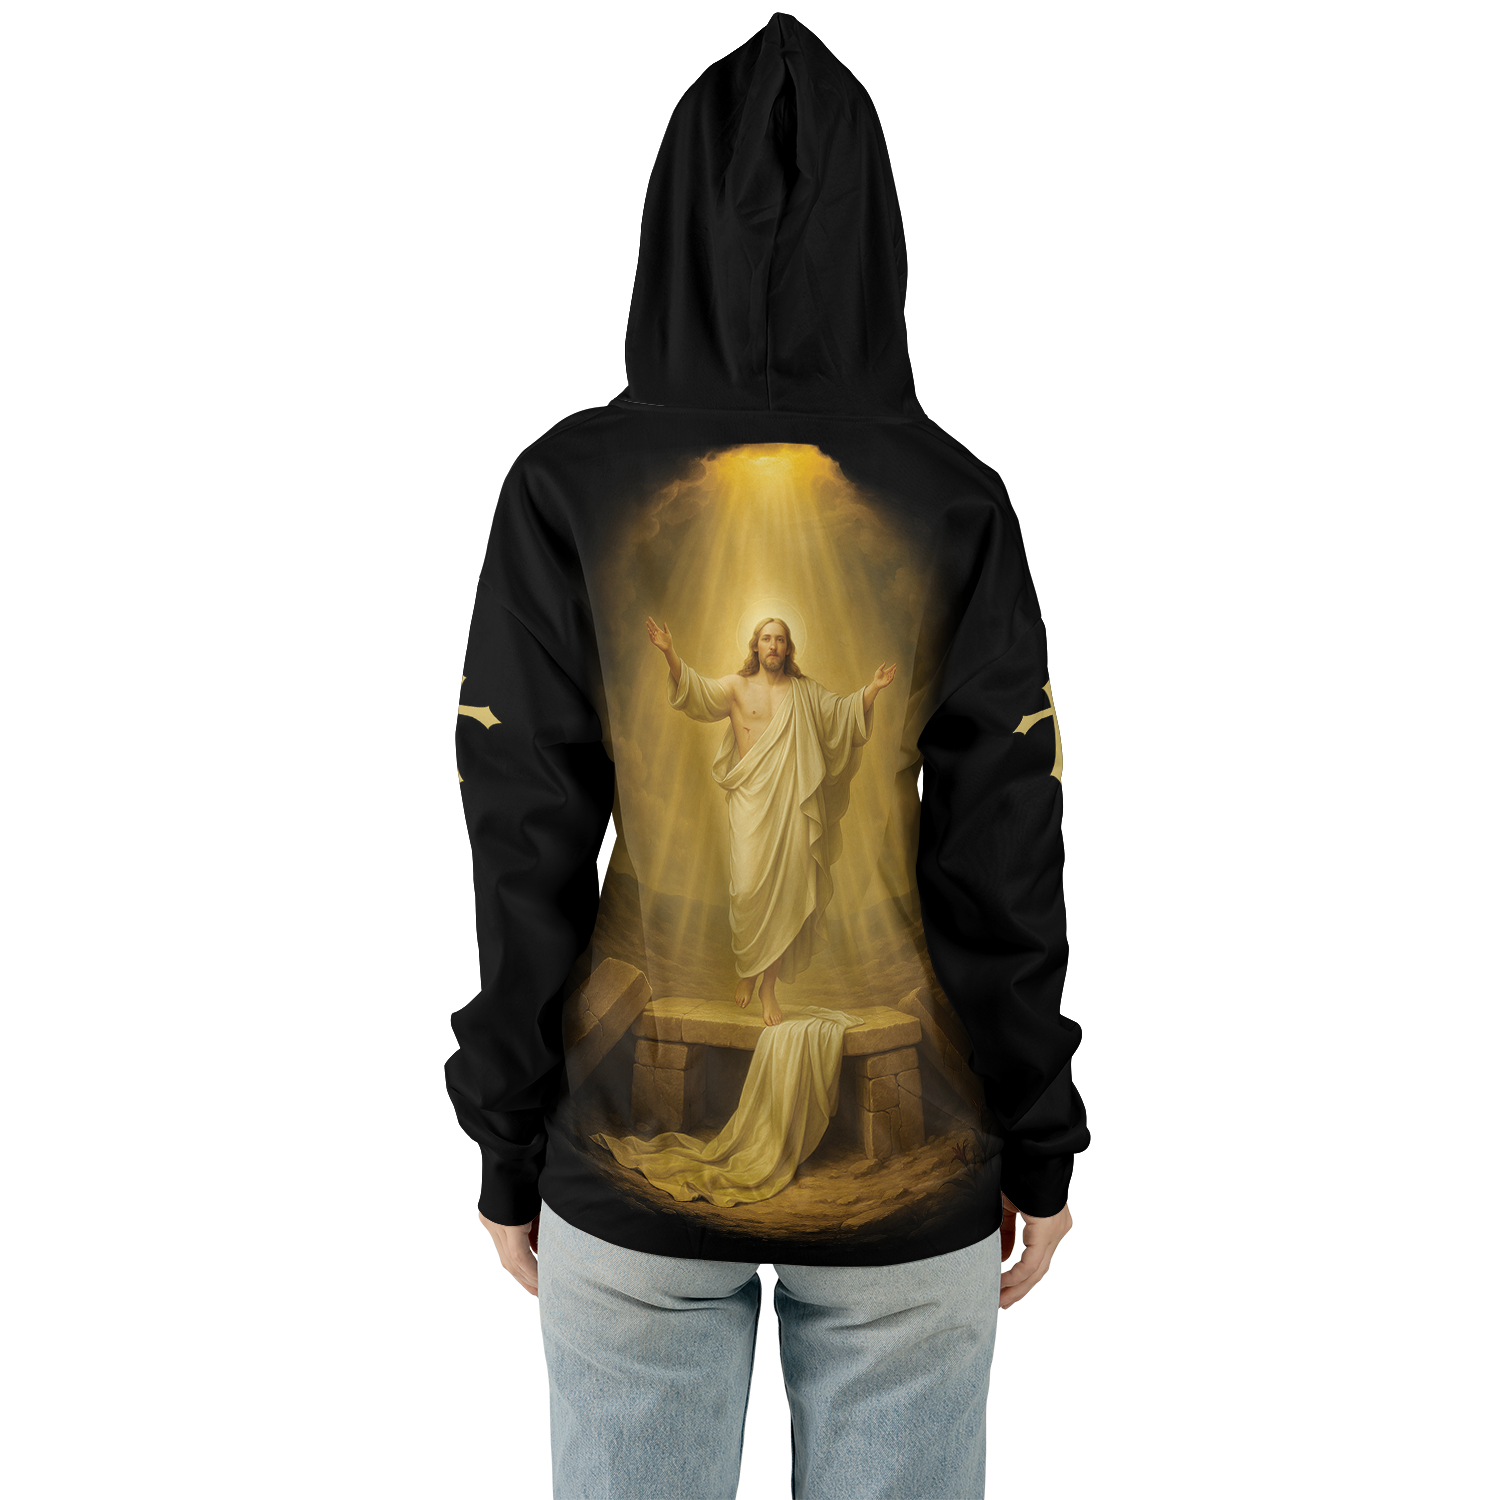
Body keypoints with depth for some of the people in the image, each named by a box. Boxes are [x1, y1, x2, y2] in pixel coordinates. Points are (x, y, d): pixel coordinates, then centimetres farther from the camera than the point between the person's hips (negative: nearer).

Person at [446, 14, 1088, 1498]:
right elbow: (1008, 857, -8)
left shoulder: (568, 488, -9)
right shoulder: (955, 501, -8)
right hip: (902, 1145, 1)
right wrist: (1040, 1143, 6)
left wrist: (510, 1148, 4)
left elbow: (526, 853, -9)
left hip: (643, 1134, 0)